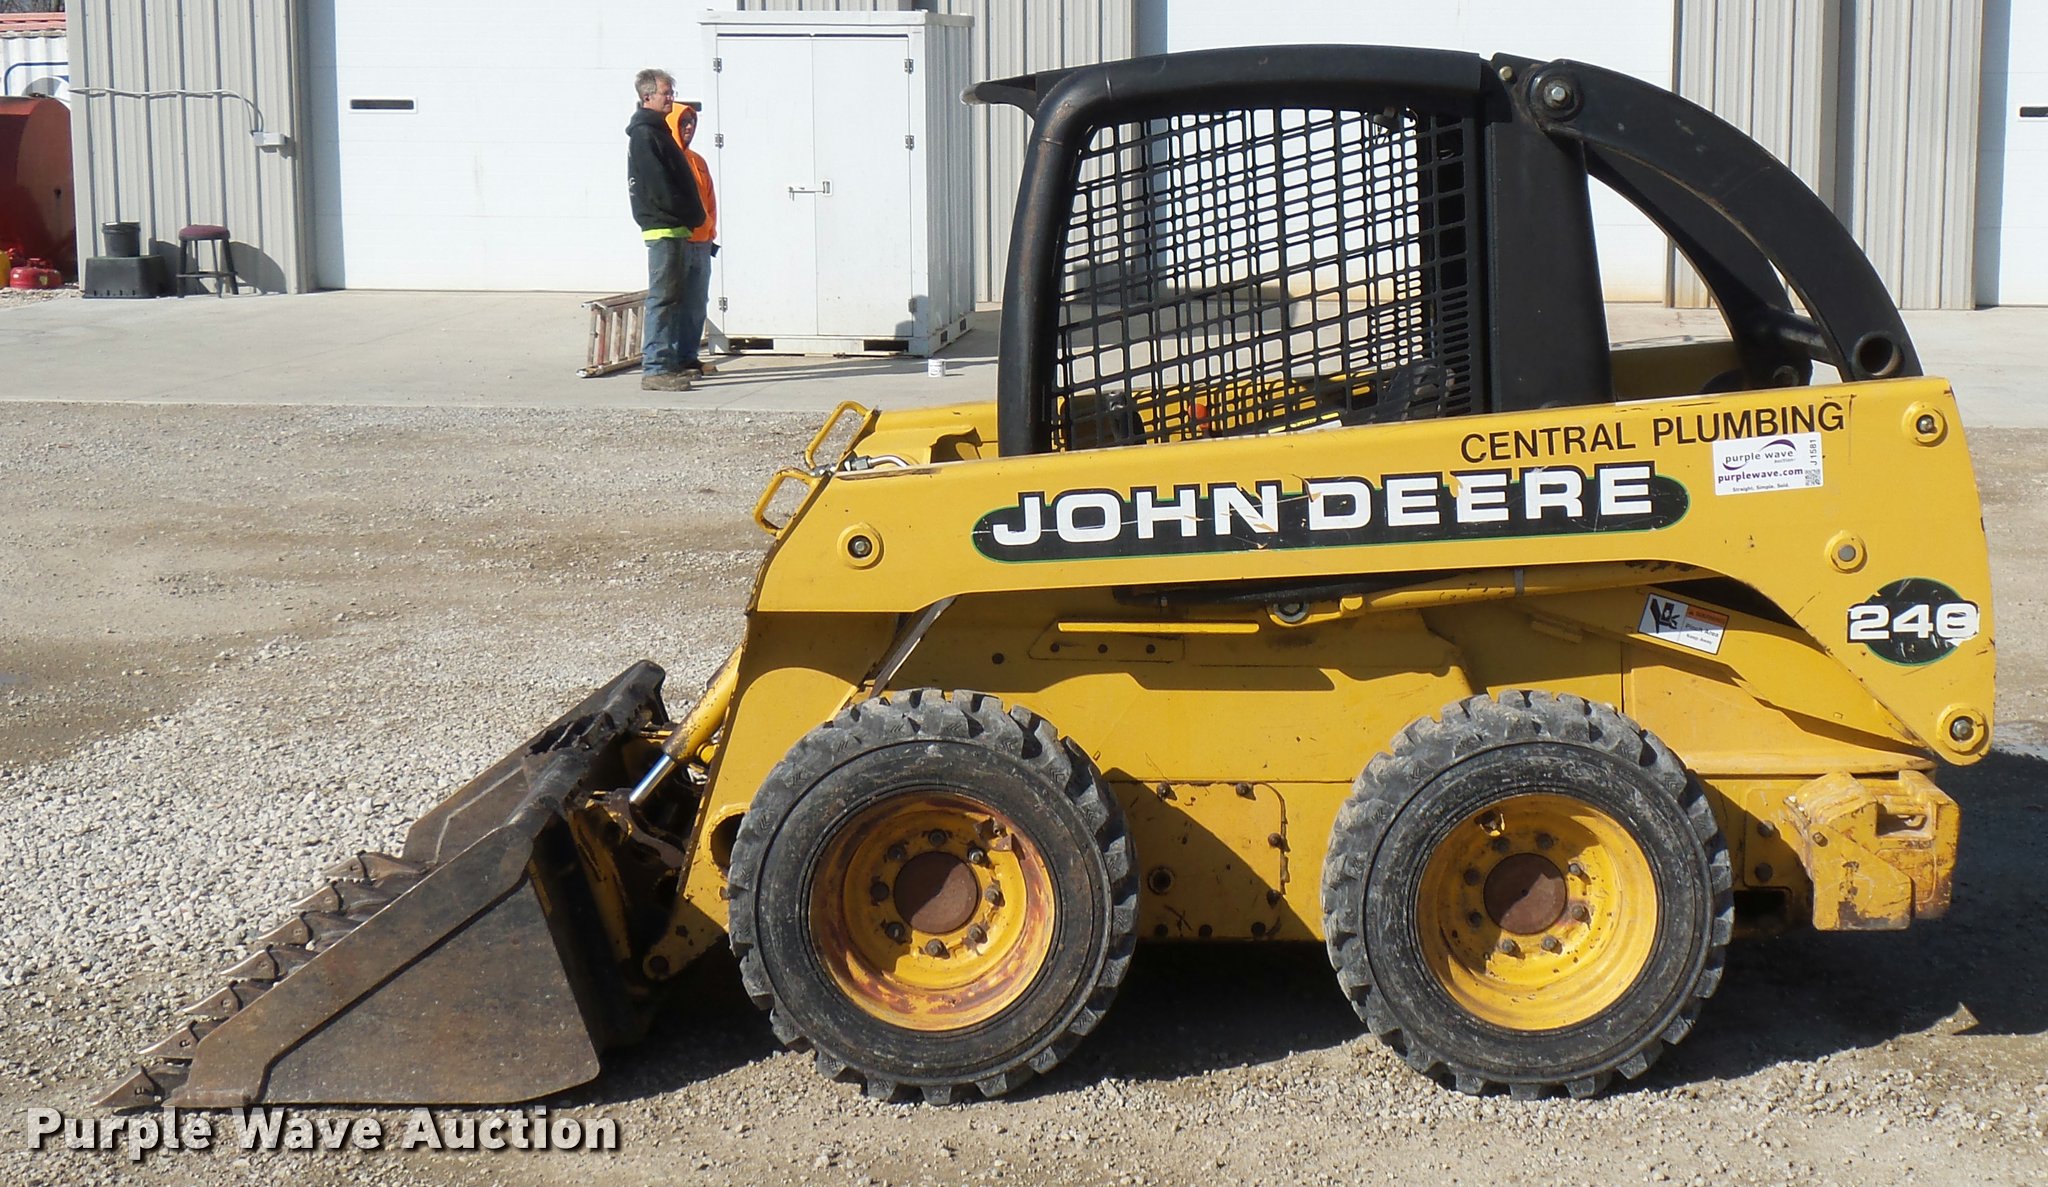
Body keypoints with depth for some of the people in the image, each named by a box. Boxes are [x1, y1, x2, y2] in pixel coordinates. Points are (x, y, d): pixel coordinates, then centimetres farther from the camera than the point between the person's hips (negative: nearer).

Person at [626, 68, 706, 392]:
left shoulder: (657, 131, 20)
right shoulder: (643, 134, -11)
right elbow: (659, 185, -18)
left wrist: (692, 216, 13)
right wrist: (691, 216, -11)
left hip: (672, 228, 10)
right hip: (662, 228, -10)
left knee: (672, 297, 12)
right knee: (662, 298, -11)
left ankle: (670, 362, 17)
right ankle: (655, 369, -11)